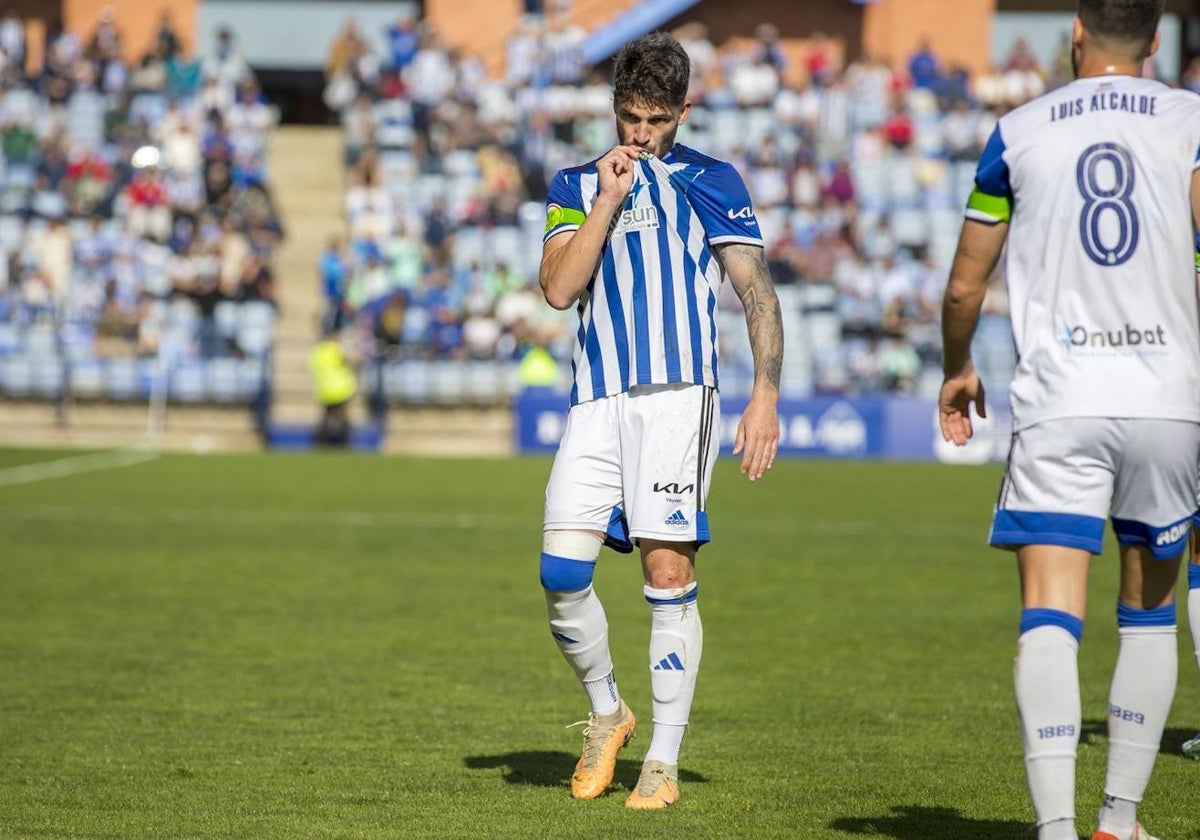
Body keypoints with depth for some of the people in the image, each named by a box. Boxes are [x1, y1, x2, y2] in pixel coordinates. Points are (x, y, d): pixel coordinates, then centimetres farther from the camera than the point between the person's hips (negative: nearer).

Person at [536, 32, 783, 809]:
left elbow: (757, 289, 3)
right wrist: (607, 201, -4)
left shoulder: (709, 181, 7)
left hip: (678, 395, -3)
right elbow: (559, 288, 3)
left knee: (669, 574, -8)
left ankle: (664, 762, -1)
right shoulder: (576, 186, 17)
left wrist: (766, 393, -7)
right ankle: (606, 711, 17)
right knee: (561, 571, -8)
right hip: (598, 402, 3)